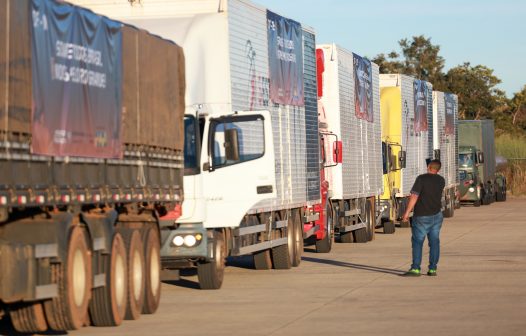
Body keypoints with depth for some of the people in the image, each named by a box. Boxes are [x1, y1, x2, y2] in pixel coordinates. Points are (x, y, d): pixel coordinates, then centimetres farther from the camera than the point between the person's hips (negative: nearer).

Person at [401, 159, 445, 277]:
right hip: (436, 215, 5)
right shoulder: (441, 181, 5)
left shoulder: (422, 178, -13)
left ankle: (415, 269, -8)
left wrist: (407, 212, -16)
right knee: (434, 242, 8)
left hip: (422, 216, -5)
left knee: (417, 242, -1)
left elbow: (414, 196, -18)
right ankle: (433, 269, 7)